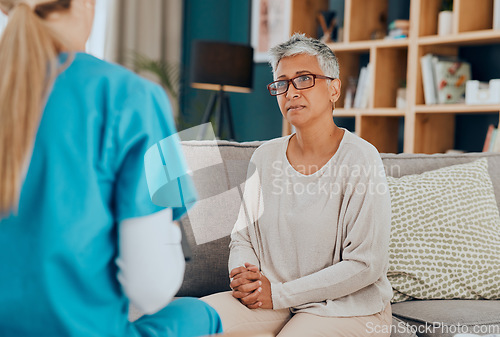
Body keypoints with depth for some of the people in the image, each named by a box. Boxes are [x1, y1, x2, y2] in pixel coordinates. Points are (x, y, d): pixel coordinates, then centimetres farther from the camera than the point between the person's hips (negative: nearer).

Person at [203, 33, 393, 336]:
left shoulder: (361, 159, -11)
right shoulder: (265, 157, 6)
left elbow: (367, 264, -15)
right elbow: (243, 237, 14)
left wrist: (279, 294, -15)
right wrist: (245, 276, -10)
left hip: (347, 307, -4)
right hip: (268, 301, 4)